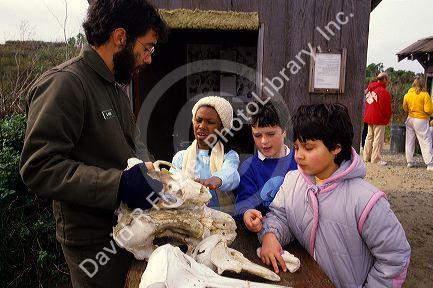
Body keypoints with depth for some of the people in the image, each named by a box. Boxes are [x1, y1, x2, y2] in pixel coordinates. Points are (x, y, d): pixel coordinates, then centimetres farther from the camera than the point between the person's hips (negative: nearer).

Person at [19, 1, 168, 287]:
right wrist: (118, 184, -31)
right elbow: (39, 167, -24)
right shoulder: (64, 83, -18)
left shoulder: (116, 87, 11)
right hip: (94, 241, -8)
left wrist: (151, 171, 3)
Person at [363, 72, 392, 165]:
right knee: (378, 139, -1)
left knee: (369, 137, 16)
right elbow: (386, 108, -14)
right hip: (379, 119, -8)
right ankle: (376, 159, 2)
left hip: (369, 117, 8)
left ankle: (366, 156, 22)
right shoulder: (383, 92, -16)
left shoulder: (370, 88, 9)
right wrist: (387, 118, 2)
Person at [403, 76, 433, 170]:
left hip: (410, 119, 4)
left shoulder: (407, 95, 0)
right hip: (421, 120, -4)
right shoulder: (424, 94, -13)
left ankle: (410, 162, 16)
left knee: (410, 141, 12)